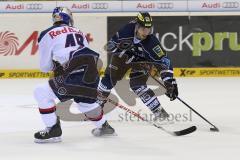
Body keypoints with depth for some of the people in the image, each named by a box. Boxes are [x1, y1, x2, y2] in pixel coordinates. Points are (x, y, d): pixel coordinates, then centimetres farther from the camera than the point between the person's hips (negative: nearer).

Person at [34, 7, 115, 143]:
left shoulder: (47, 34, 8)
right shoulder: (79, 32, 24)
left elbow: (45, 67, 10)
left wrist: (55, 64, 32)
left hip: (74, 75, -6)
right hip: (92, 73, 7)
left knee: (42, 93, 4)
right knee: (85, 101, 34)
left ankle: (53, 131, 2)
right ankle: (104, 127, 50)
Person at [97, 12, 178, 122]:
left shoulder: (152, 42, -37)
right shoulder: (127, 30, -33)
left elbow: (163, 62, -36)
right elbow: (109, 46, -23)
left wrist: (170, 82, -44)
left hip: (142, 61, -3)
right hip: (122, 57, 3)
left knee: (137, 85, -22)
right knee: (109, 79, 3)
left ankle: (159, 112, -17)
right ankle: (98, 103, 29)